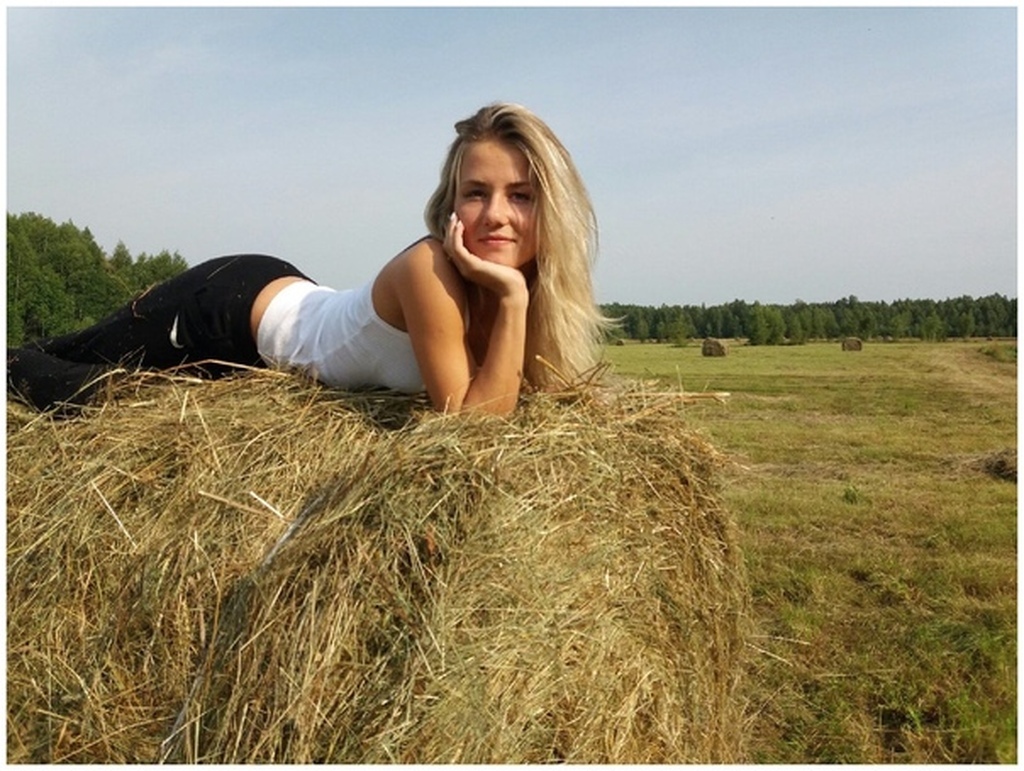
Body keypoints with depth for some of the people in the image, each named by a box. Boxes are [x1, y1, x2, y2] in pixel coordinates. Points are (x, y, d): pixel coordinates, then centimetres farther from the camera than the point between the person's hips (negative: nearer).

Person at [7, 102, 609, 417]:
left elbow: (499, 396, -5)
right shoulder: (430, 269, -37)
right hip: (228, 304, -7)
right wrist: (513, 300, -41)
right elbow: (469, 422, -36)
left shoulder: (508, 277, -15)